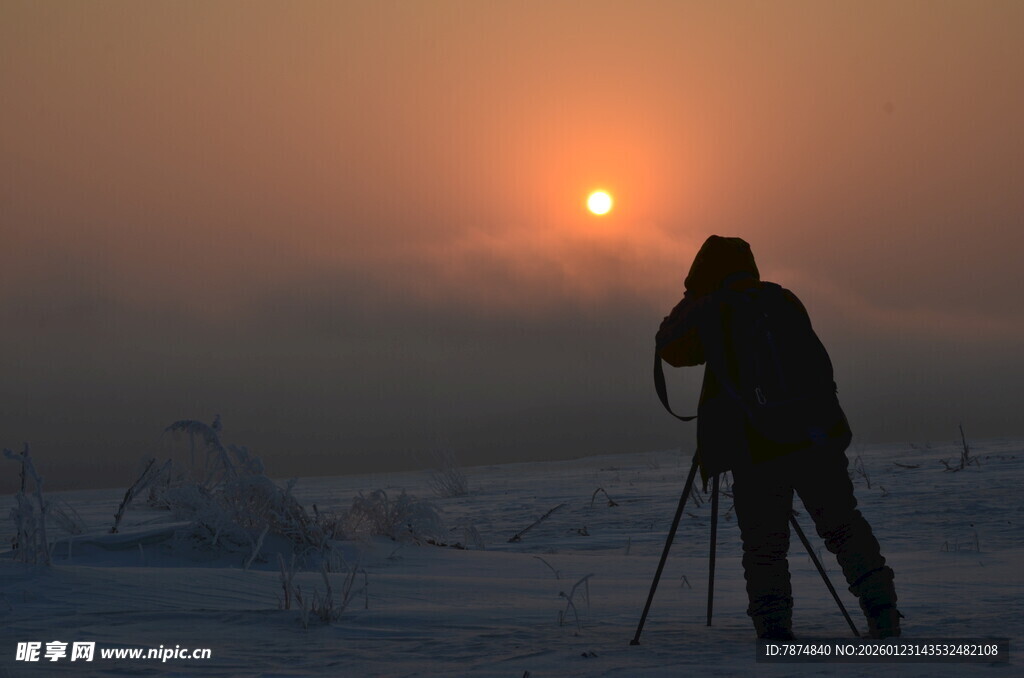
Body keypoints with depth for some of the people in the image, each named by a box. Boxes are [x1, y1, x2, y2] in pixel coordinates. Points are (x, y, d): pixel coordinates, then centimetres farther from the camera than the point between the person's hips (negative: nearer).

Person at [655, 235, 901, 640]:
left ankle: (775, 635, -2)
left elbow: (670, 346, 16)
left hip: (754, 449, -3)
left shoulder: (711, 312, 0)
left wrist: (692, 297, 22)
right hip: (816, 436, 3)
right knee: (843, 526, 12)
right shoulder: (782, 300, 12)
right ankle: (883, 617, 6)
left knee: (763, 547, 4)